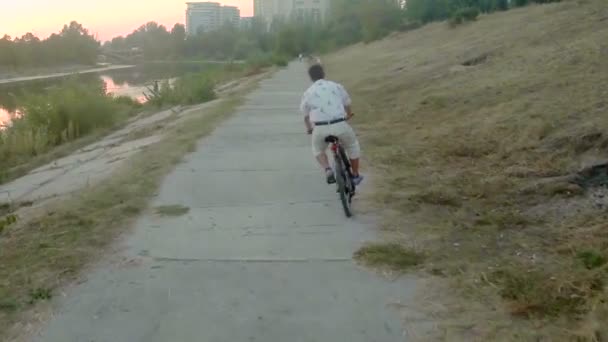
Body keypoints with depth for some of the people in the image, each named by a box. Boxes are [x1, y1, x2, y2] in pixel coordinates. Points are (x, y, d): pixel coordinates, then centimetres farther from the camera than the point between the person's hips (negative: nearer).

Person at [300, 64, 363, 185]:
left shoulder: (307, 93, 9)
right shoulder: (337, 86, 10)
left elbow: (306, 116, 19)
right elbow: (347, 105, 25)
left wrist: (309, 129, 40)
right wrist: (349, 115, 47)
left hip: (320, 128, 0)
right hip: (340, 125, 0)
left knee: (318, 150, 30)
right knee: (352, 146, 28)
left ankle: (328, 170, 6)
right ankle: (355, 176, 34)